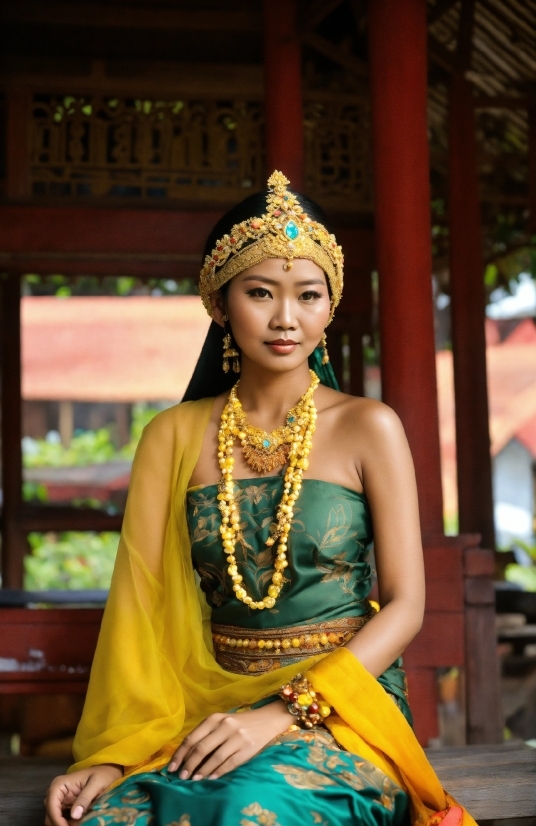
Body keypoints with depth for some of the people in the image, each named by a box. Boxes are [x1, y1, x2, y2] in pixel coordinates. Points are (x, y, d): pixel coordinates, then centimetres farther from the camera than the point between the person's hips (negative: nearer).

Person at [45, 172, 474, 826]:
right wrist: (111, 756, -12)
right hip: (208, 708, 3)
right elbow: (140, 601, 3)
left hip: (344, 708, -2)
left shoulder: (368, 429, 1)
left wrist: (284, 713, -17)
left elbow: (404, 606, -4)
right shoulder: (173, 438, 8)